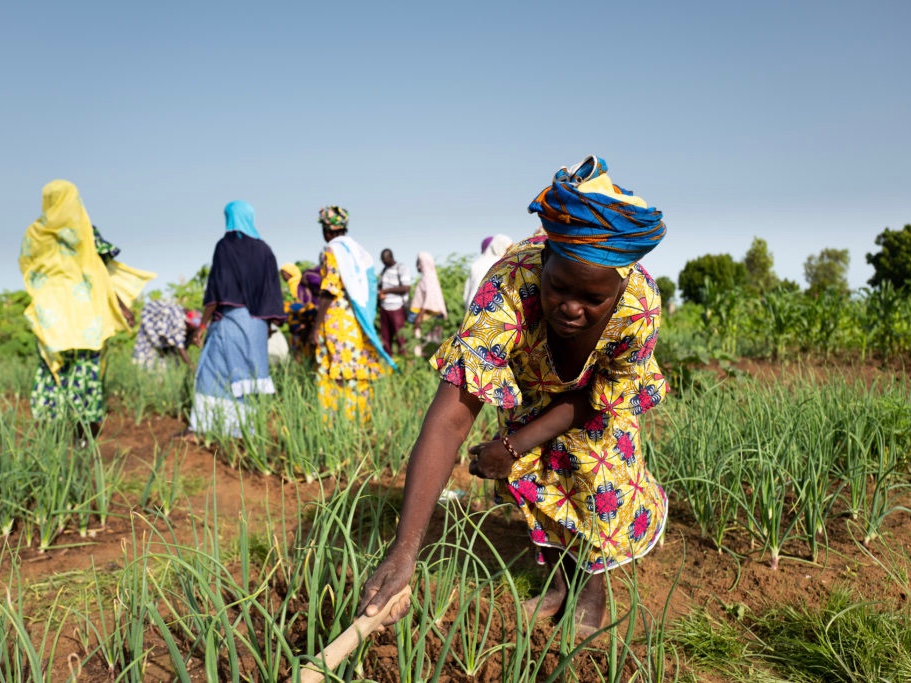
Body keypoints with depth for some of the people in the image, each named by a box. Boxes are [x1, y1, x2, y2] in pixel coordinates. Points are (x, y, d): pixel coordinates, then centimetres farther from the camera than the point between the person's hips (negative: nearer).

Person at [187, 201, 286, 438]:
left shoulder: (225, 246, -5)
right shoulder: (263, 249, 11)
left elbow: (217, 288, -11)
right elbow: (271, 292, 9)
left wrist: (203, 324, -8)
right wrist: (269, 325, 15)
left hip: (230, 318, -5)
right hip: (256, 323, 5)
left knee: (213, 371, -2)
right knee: (243, 374, 9)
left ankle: (200, 427, -6)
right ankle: (239, 427, 7)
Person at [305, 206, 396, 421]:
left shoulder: (332, 252, -7)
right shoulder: (358, 251, 13)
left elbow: (328, 293, -13)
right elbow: (369, 289, 14)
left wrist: (315, 328, -11)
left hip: (336, 324, -7)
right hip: (358, 326, 7)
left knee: (334, 376, -5)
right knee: (359, 374, 9)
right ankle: (361, 417, 12)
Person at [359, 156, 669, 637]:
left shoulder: (640, 307, -41)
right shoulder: (507, 290, -47)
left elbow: (593, 400, -22)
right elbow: (451, 415, -54)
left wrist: (513, 447, -29)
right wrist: (404, 551, -60)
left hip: (601, 383, 0)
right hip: (529, 381, 0)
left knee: (600, 471, -6)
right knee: (535, 472, 1)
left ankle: (594, 579, 20)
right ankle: (559, 576, 25)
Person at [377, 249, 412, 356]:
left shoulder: (402, 268, -9)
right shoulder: (384, 269, 12)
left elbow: (406, 288, -18)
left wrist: (387, 290, -14)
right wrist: (379, 292, 0)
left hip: (397, 308, -7)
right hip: (384, 307, 7)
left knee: (399, 335, -5)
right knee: (385, 336, 8)